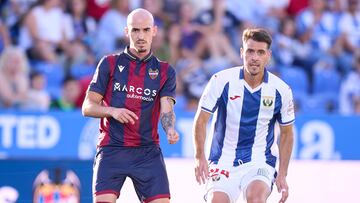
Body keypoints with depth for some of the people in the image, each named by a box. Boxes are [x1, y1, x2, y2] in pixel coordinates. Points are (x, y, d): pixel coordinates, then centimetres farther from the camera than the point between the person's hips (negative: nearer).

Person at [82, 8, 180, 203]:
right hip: (111, 150, -1)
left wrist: (170, 130, -24)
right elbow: (87, 107, 5)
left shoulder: (165, 71, 11)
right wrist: (112, 111, -15)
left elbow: (166, 110, -1)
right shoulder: (110, 64, 8)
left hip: (148, 152, 1)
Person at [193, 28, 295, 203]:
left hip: (260, 162, 0)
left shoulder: (281, 90, -3)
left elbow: (286, 133, 10)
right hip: (223, 161, 0)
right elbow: (201, 120, -1)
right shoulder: (222, 81, -8)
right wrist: (200, 157, -13)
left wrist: (282, 175, 4)